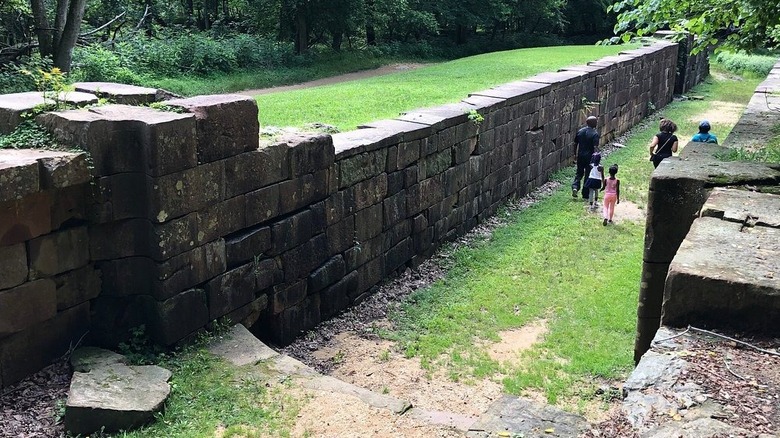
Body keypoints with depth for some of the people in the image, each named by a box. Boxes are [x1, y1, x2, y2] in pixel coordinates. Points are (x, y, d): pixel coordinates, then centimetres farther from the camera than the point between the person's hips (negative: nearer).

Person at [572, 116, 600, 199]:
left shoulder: (580, 131, 3)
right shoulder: (595, 134, -13)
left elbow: (575, 144, 9)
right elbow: (595, 147, -19)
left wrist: (575, 154, 19)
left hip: (580, 156, 4)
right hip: (589, 157, -4)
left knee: (579, 173, 18)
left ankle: (575, 187, -7)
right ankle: (585, 194, 12)